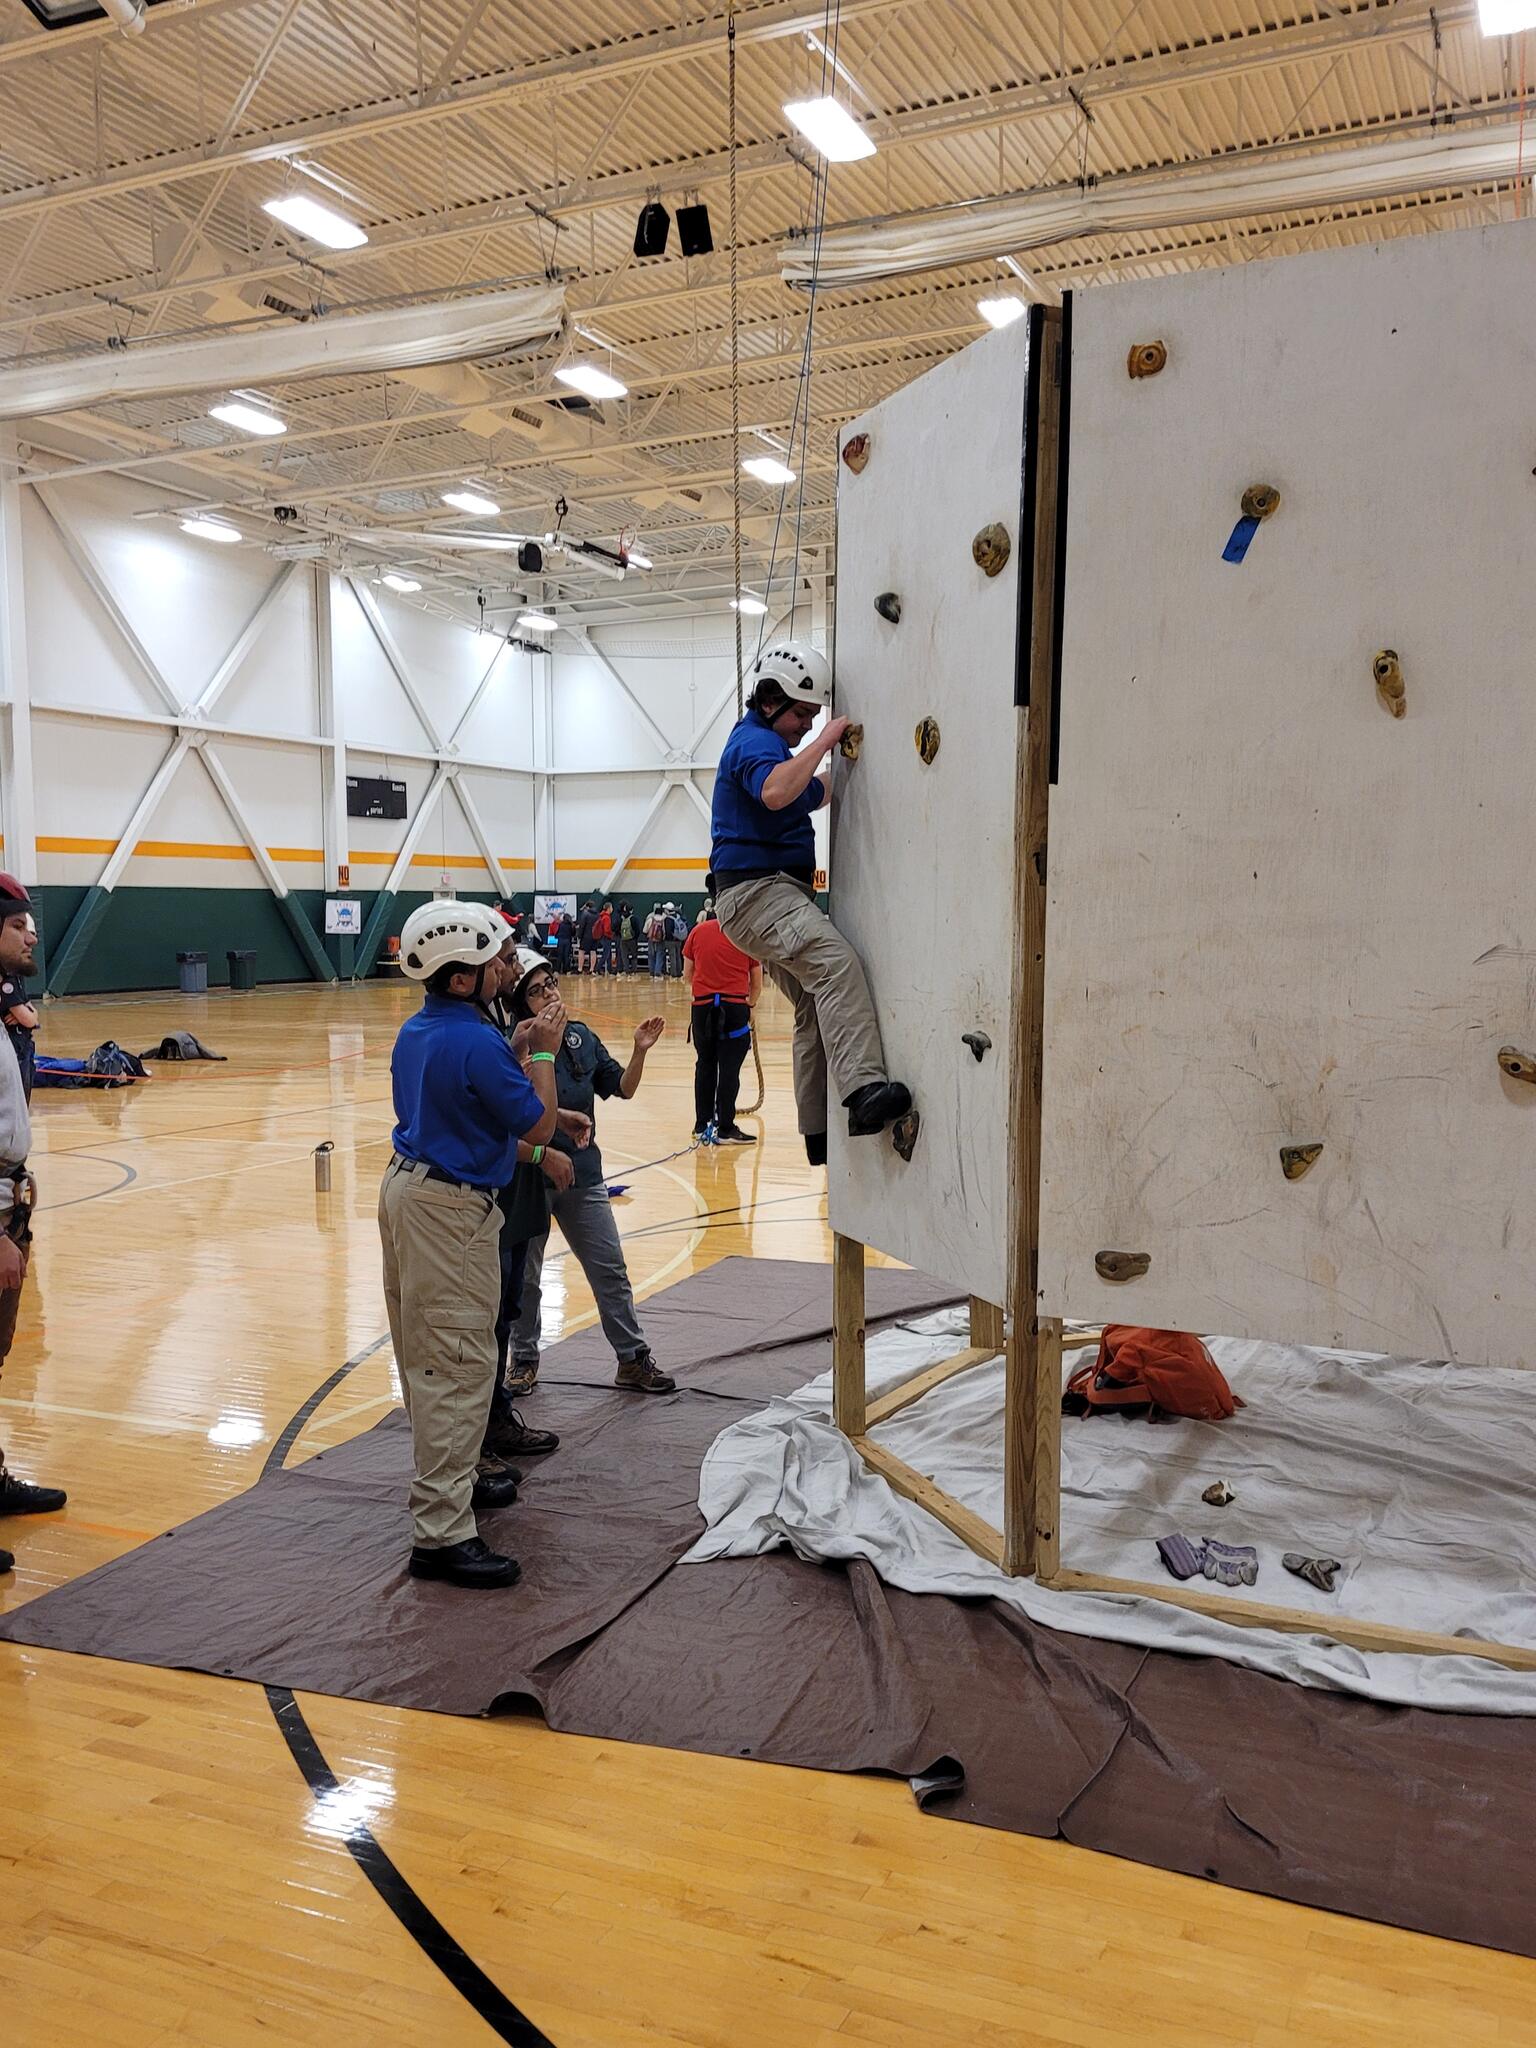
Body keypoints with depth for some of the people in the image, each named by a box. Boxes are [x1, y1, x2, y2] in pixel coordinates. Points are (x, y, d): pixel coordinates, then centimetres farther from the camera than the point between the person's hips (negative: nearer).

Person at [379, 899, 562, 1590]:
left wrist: (518, 1048, 12)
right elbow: (539, 1126, -13)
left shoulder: (416, 1030, 8)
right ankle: (442, 1532, -5)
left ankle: (454, 1475, 35)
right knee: (459, 1366, -7)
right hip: (451, 1209, -10)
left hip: (406, 1188, 10)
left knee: (429, 1357, 19)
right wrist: (542, 1052, -3)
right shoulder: (477, 1043, -22)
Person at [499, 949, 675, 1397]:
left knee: (610, 1271, 9)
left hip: (583, 1175, 5)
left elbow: (622, 1088, 5)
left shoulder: (581, 1037, 1)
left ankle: (634, 1359, 20)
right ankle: (524, 1361, 31)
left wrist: (639, 1052, -10)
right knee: (523, 1278, 13)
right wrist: (545, 1154, -22)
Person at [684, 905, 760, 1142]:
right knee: (729, 1068, 0)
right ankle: (725, 1129, 1)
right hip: (735, 1005, -3)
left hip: (702, 1005, 3)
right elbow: (757, 982, 8)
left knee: (705, 1065, 14)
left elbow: (688, 973, 12)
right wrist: (751, 1004, 26)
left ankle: (702, 1125, 20)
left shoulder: (698, 931, 7)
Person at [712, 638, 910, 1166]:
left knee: (816, 1006, 8)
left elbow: (814, 794, 35)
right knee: (837, 963, -31)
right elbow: (776, 793, -31)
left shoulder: (766, 742, 24)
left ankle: (818, 1133, 11)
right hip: (755, 890, -11)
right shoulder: (754, 740, -9)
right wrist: (823, 740, -23)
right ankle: (864, 1089, -45)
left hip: (781, 893, 11)